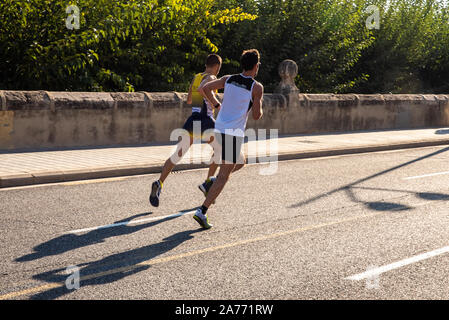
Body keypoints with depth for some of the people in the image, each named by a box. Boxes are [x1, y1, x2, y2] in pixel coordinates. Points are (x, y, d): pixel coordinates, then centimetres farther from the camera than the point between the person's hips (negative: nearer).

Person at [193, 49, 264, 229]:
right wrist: (260, 108, 14)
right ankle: (202, 212, -11)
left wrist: (216, 104, 17)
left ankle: (211, 184, 14)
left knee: (240, 162, 29)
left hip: (218, 129, 7)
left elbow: (203, 89, 5)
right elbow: (256, 116, -8)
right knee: (224, 176, -2)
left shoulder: (228, 79, 8)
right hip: (234, 134, -6)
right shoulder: (256, 87, -6)